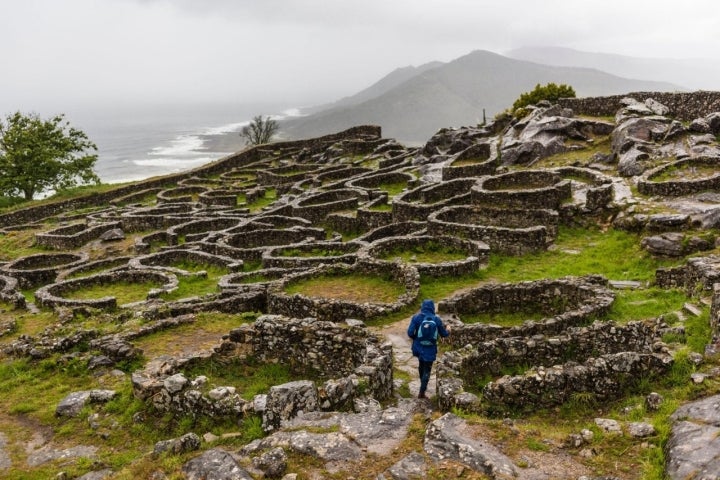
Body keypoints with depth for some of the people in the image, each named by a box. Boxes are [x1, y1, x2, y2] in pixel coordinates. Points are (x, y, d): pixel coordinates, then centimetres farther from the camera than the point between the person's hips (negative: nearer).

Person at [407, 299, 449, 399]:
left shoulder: (416, 317, -10)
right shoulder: (437, 319, -7)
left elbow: (410, 333, -16)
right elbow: (443, 334, 4)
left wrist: (415, 338, 6)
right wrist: (448, 331, 27)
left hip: (418, 347, 1)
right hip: (430, 349, -1)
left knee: (421, 364, 28)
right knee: (427, 370, 9)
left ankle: (423, 383, 41)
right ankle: (422, 393, 7)